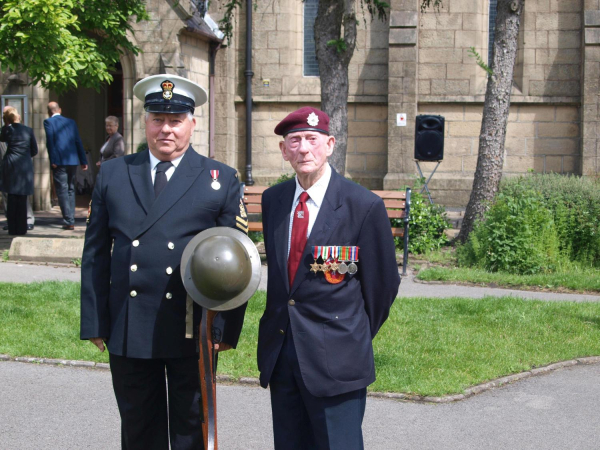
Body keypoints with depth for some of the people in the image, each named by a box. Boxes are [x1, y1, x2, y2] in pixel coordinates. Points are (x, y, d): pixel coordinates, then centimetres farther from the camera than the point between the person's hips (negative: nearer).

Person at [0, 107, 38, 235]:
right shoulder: (28, 130, 3)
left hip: (11, 166, -1)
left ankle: (12, 228, 3)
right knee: (22, 199, 7)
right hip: (26, 166, 2)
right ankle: (21, 228, 8)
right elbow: (34, 150, 8)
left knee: (12, 198, 3)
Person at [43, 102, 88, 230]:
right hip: (73, 160, 5)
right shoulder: (71, 122, 13)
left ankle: (68, 221, -9)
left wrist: (53, 161, -10)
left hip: (59, 162, -5)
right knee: (71, 189, 13)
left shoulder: (48, 122, -1)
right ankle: (71, 219, 14)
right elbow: (78, 141, 12)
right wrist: (83, 160, 13)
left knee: (62, 190, -3)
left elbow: (50, 141, -9)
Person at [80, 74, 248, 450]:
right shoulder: (113, 173, 7)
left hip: (192, 333, -2)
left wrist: (227, 328, -6)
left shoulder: (222, 179, 2)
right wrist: (95, 322, 3)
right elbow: (96, 253, 8)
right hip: (127, 332, 2)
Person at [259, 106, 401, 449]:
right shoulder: (272, 200, 7)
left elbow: (383, 283, -2)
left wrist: (357, 338, 7)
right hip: (280, 355, 5)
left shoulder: (364, 206, -10)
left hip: (335, 359, -5)